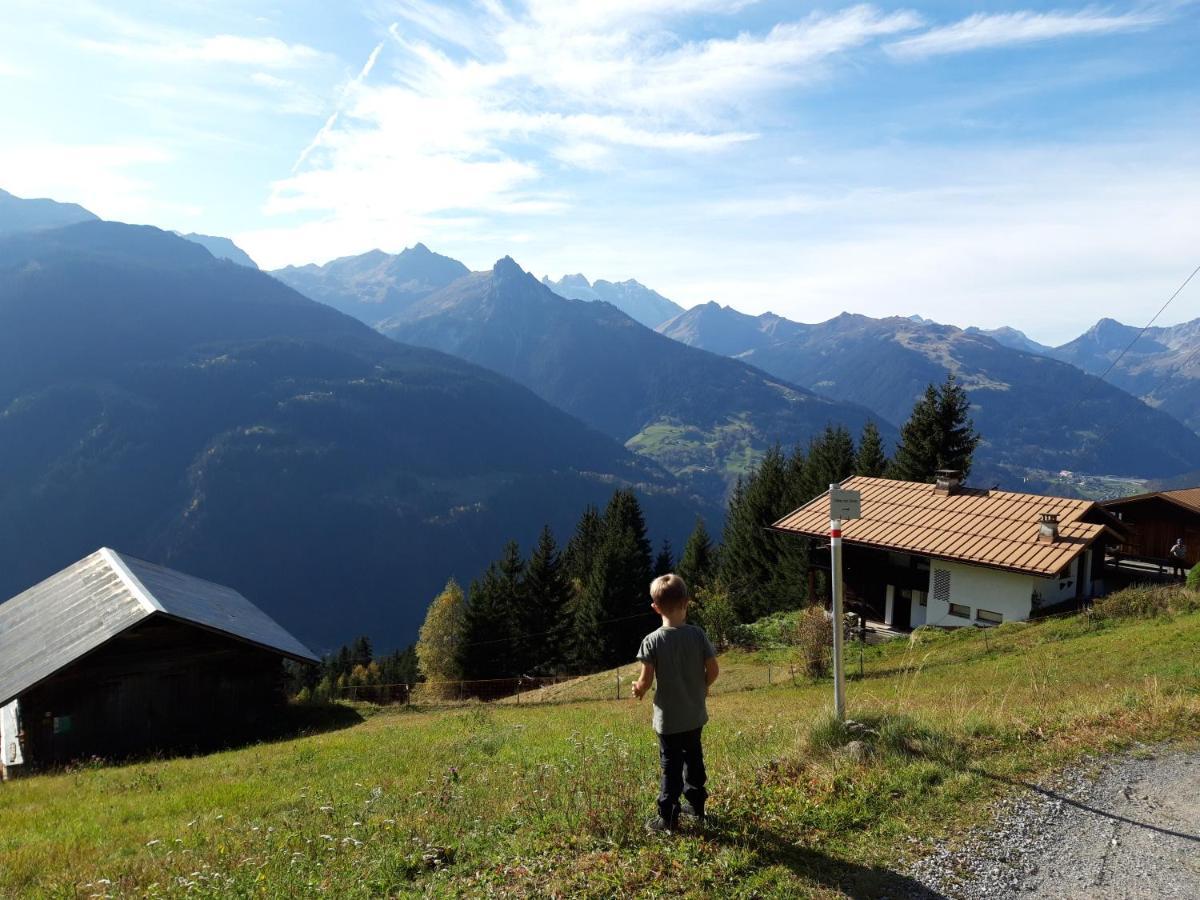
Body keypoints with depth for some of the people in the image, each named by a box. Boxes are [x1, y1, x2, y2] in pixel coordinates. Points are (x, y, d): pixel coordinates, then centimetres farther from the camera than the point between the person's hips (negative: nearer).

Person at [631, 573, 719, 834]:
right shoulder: (697, 634, -9)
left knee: (671, 765, 7)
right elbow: (713, 669, -5)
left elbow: (646, 680, -17)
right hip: (694, 715, 3)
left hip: (668, 718, -3)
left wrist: (638, 689, 6)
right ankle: (697, 806, 34)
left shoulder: (652, 640, -17)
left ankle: (668, 818, 13)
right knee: (694, 758, 21)